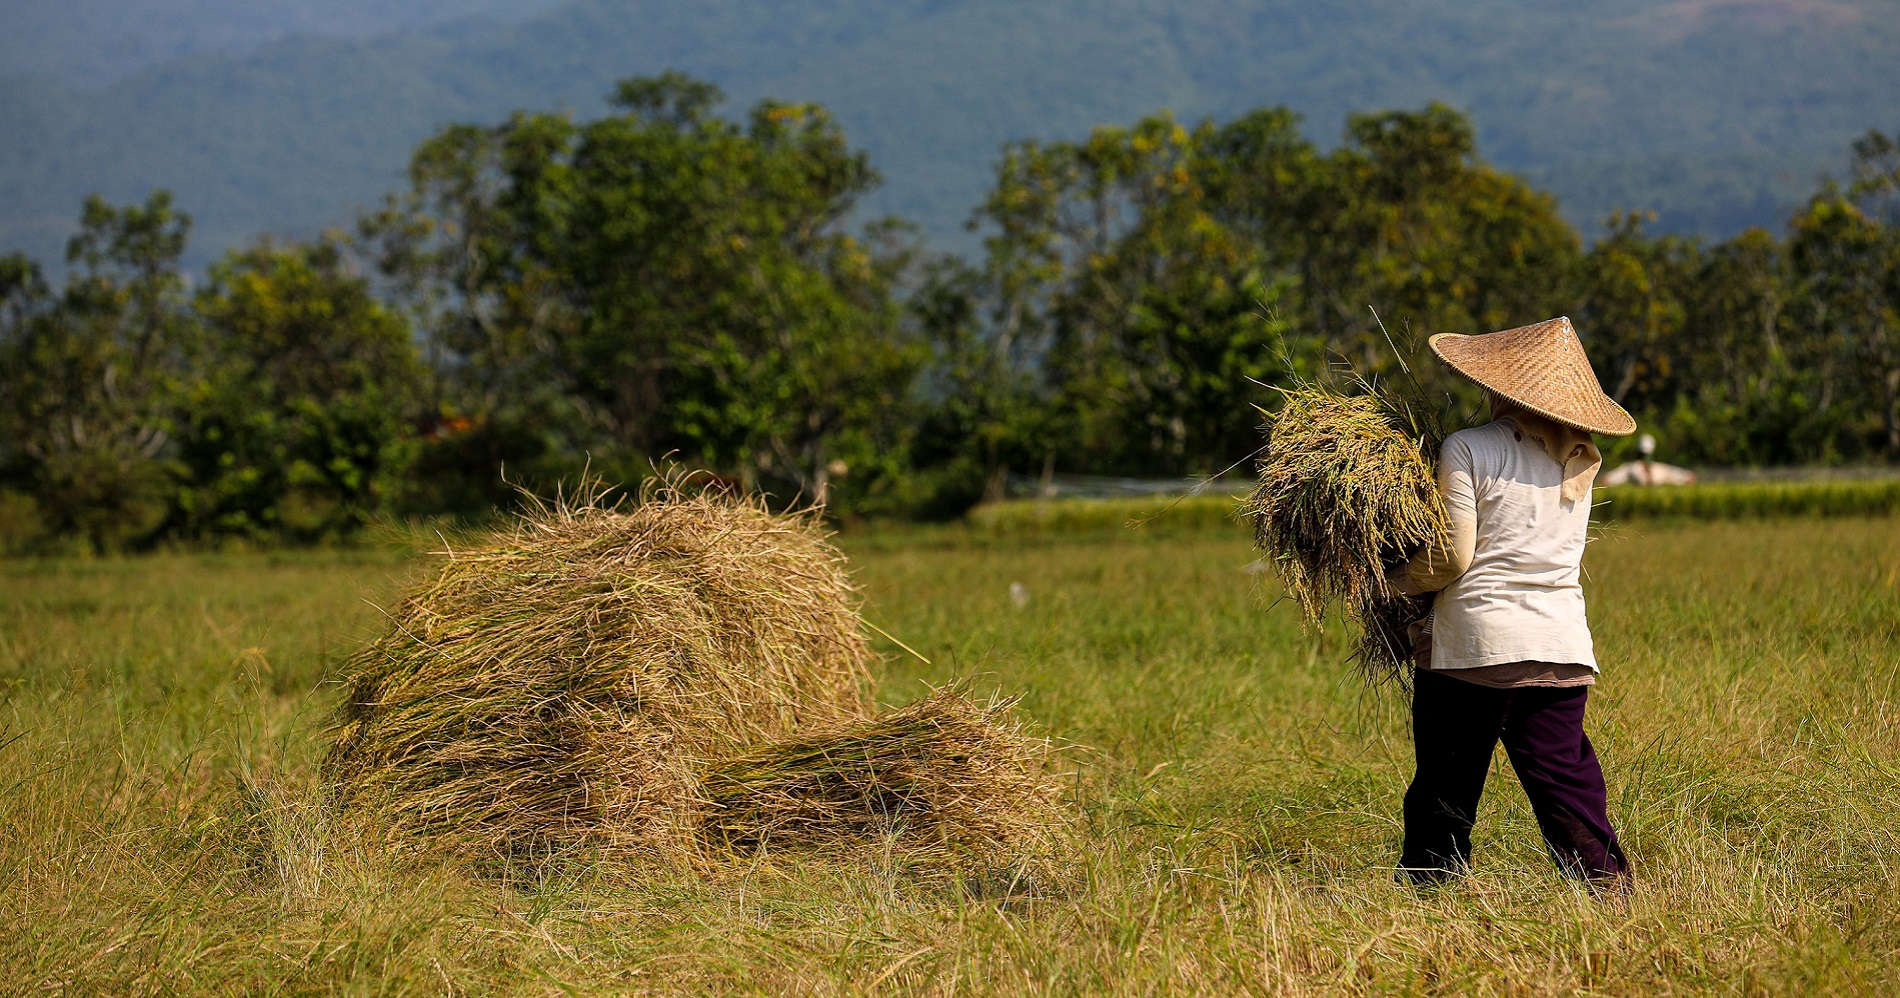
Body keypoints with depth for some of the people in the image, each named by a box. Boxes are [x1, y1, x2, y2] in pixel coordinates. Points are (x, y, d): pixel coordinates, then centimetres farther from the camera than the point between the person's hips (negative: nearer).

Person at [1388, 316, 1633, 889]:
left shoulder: (1466, 451, -6)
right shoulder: (1582, 463, 9)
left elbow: (1451, 557, -9)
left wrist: (1391, 582, 7)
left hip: (1475, 642, -4)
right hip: (1563, 646, 4)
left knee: (1445, 788, 4)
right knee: (1564, 779, 6)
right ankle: (1608, 887, 1)